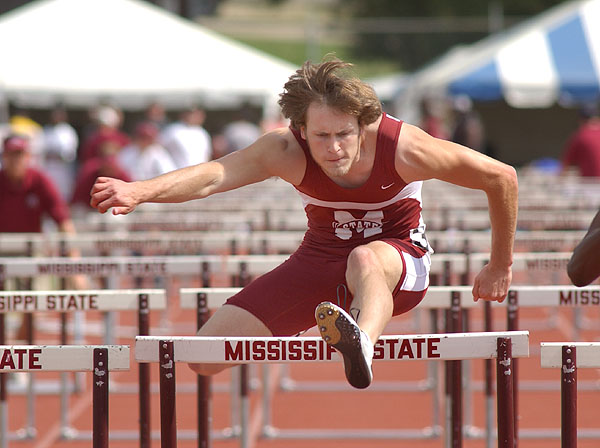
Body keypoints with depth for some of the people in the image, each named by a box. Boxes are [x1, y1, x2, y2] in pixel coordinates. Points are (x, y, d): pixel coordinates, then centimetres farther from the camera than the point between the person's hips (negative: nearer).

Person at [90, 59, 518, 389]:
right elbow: (215, 174, -40)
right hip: (320, 261, 3)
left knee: (366, 259, -43)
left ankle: (364, 344, -73)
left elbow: (502, 178, -11)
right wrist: (140, 192, -60)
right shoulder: (287, 151, -22)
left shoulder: (403, 149, -24)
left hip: (401, 262, -3)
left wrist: (500, 267, 0)